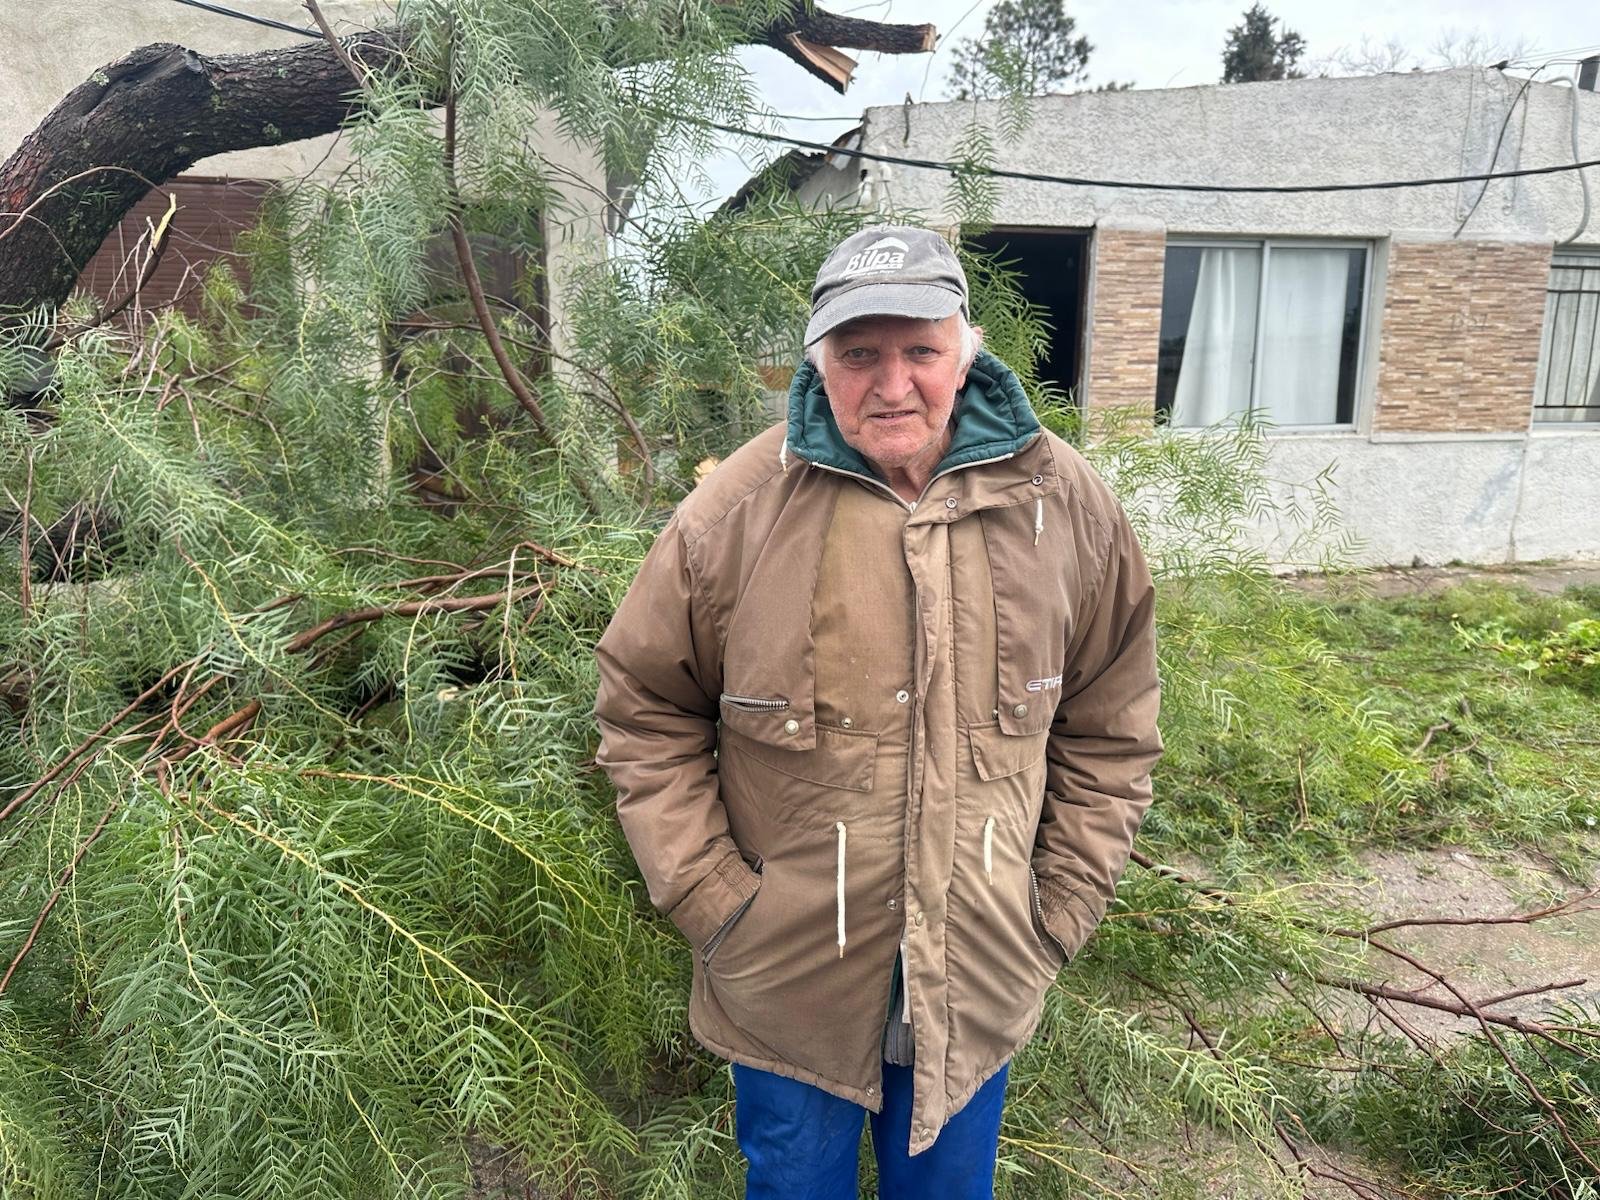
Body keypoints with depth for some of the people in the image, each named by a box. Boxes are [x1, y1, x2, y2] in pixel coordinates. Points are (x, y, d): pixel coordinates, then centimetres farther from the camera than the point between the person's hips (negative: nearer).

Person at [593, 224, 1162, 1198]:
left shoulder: (1064, 505, -7)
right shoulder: (738, 508, -14)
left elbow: (1110, 728, 2)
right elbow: (647, 715, -4)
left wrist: (1064, 911, 0)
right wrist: (710, 898, -8)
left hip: (980, 987, 2)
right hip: (785, 982, -1)